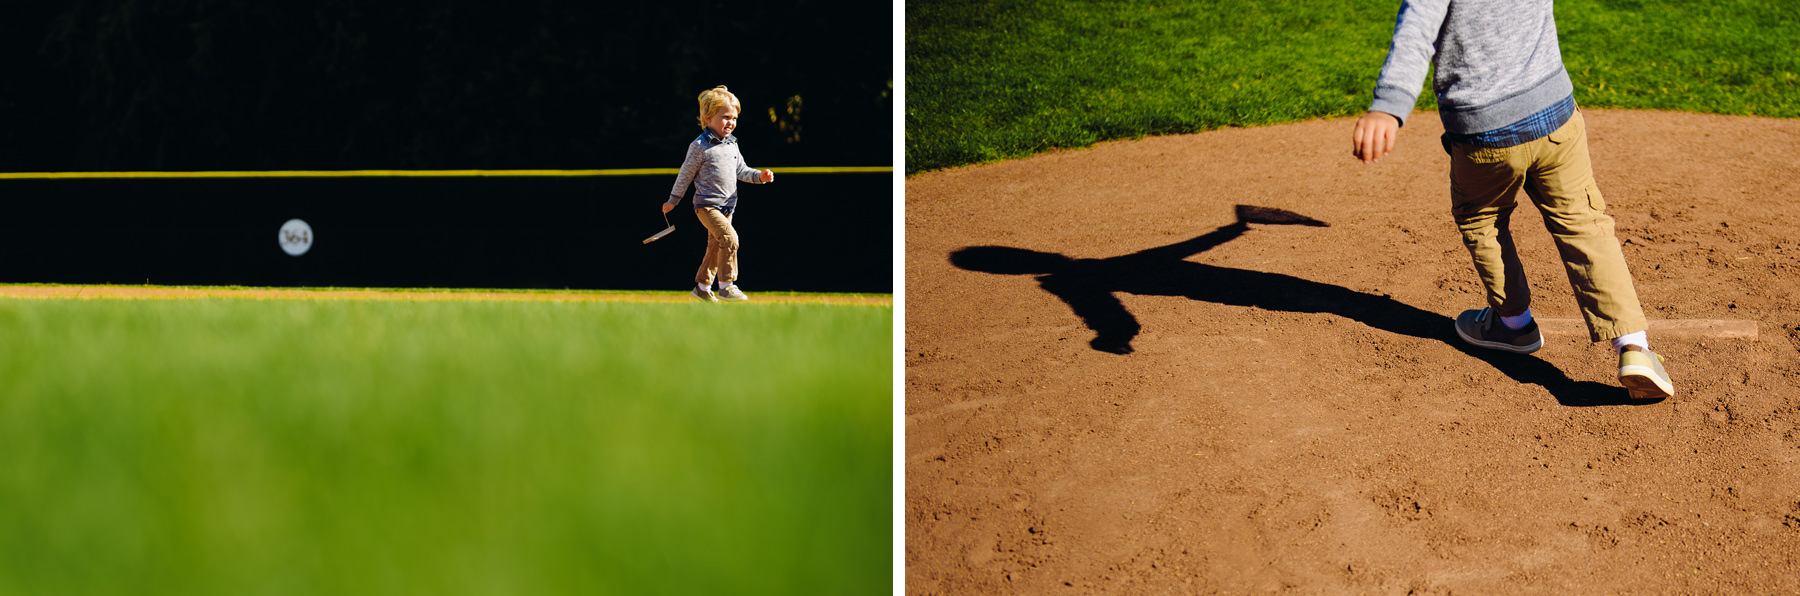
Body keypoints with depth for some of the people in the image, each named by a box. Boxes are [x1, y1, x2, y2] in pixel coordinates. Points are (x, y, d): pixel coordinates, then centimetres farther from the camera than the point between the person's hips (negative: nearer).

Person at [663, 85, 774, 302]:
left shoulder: (731, 145, 11)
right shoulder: (700, 146, -10)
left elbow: (741, 171, 17)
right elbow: (686, 174, -3)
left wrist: (759, 176, -1)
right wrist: (673, 200, 3)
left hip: (727, 206, 8)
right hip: (707, 204, -8)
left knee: (715, 247, 13)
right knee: (729, 237, -23)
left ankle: (702, 286, 28)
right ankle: (726, 286, -17)